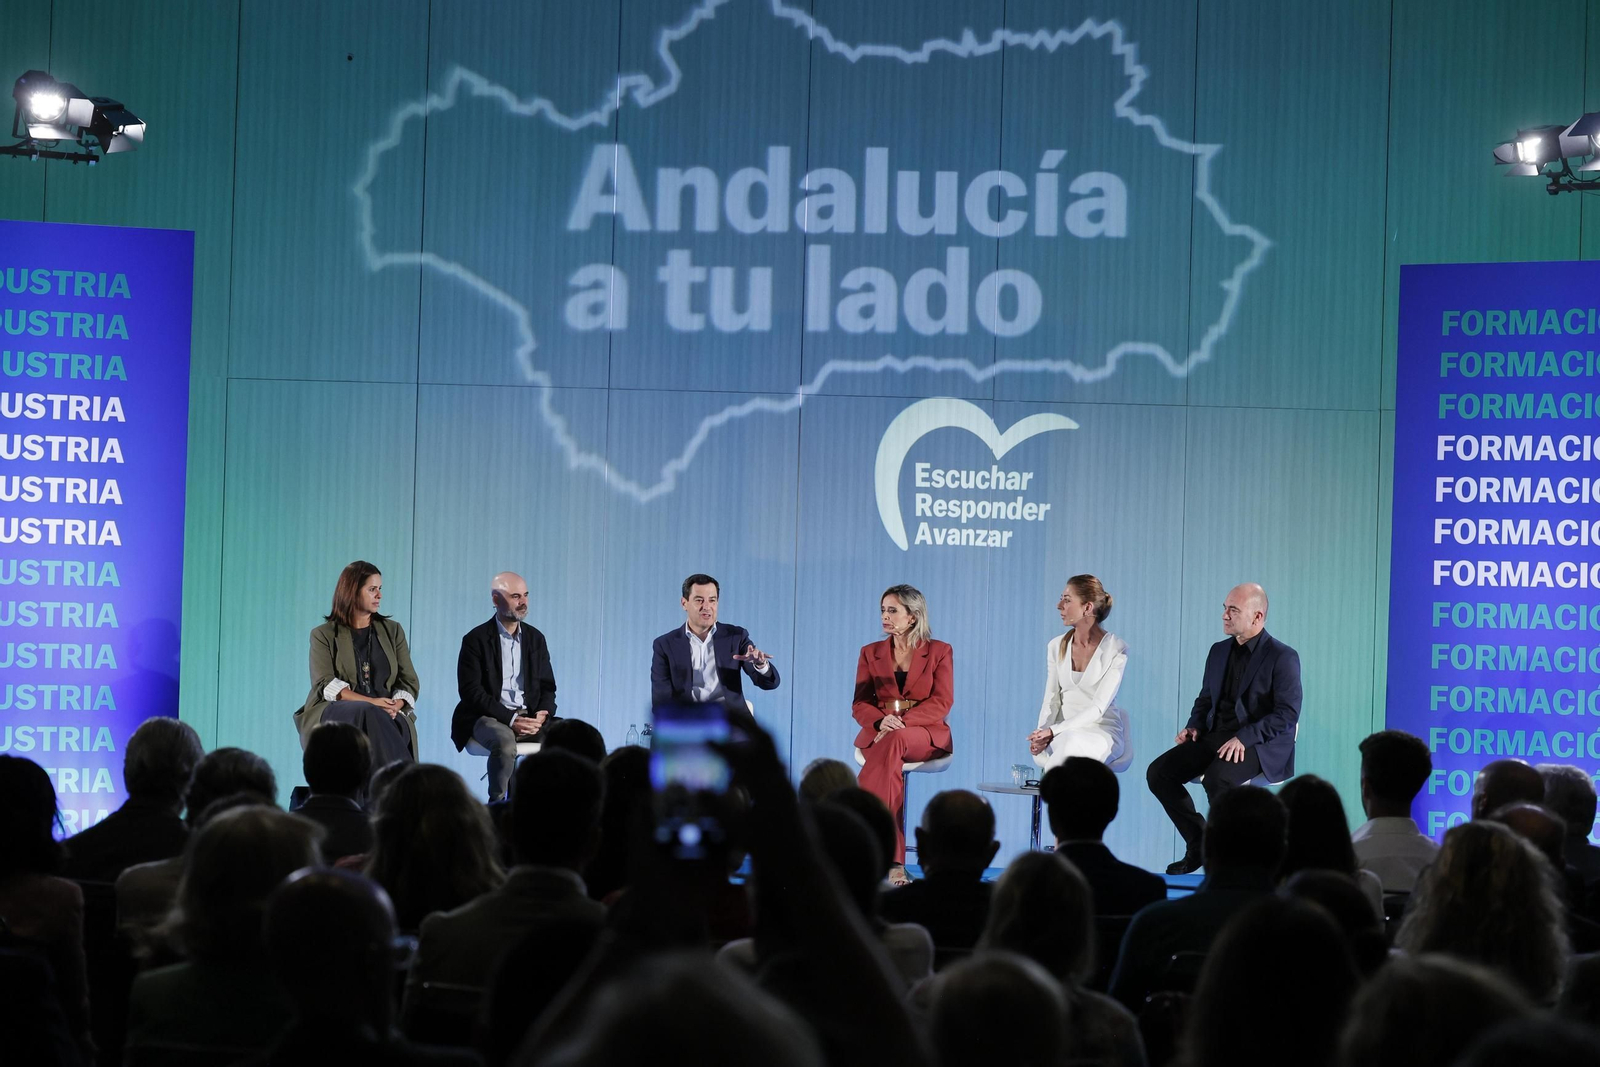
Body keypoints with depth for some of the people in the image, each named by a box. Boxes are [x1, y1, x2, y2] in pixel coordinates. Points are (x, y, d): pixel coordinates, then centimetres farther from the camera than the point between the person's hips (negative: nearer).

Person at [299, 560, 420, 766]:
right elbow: (325, 685, -4)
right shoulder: (323, 635, 11)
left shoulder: (393, 631, 21)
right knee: (368, 714, -38)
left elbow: (409, 682, 13)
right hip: (334, 715, -2)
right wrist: (370, 702, -19)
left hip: (388, 717, 2)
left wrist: (394, 706, -12)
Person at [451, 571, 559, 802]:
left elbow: (547, 686, 13)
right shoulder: (476, 639, -2)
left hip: (529, 716, 4)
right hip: (489, 718, -4)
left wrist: (543, 714, -10)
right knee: (505, 741, -38)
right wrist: (510, 719, -19)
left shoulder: (535, 638, 13)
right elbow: (470, 690, -10)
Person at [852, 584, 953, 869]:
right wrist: (881, 722, -19)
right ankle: (892, 861, -45)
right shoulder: (870, 653, 15)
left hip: (925, 735, -1)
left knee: (895, 741, -40)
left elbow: (941, 702, -4)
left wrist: (902, 722, -21)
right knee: (890, 758, -38)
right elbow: (860, 704, 7)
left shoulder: (940, 652, 7)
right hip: (878, 734, 1)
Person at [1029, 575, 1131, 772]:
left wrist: (1054, 731, -22)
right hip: (1063, 734, 3)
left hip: (1102, 731, -3)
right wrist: (1043, 735, -14)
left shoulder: (1116, 649, -6)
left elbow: (1098, 707, -12)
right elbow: (1051, 701, 8)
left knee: (1073, 744, -40)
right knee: (1040, 748, -35)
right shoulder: (1056, 646, 9)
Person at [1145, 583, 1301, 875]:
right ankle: (1199, 843, 1)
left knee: (1218, 778, -37)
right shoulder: (1219, 651, 14)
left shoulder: (1283, 657, -8)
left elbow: (1287, 714, -16)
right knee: (1159, 772, -14)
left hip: (1261, 744, -7)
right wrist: (1194, 727, 1)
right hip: (1216, 737, 7)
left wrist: (1244, 737, -26)